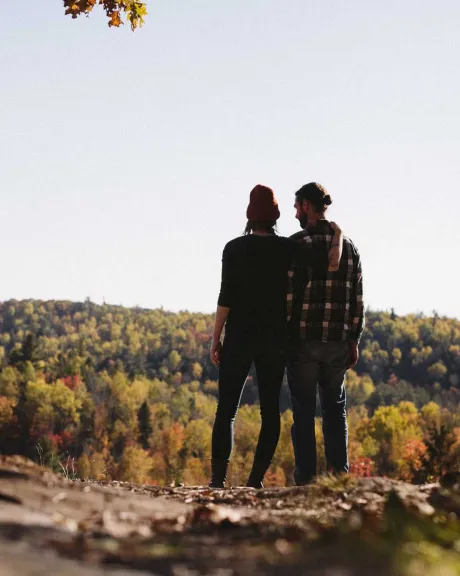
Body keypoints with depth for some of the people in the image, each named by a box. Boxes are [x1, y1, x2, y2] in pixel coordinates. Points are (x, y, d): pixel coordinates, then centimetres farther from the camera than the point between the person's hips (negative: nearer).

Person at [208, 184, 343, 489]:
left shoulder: (235, 248, -5)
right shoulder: (288, 248, -1)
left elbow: (226, 296, -9)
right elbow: (331, 261, -9)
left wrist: (216, 338, -3)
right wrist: (337, 235, 11)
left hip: (240, 337, -2)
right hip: (275, 339, 2)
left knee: (227, 410, 3)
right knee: (270, 410, 9)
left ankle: (219, 478, -7)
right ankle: (256, 478, 0)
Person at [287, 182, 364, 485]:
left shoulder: (297, 243, -8)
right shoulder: (348, 245, 7)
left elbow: (286, 293, -11)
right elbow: (357, 298, 7)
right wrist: (354, 341, 12)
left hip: (303, 340, -4)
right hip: (338, 342, 4)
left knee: (304, 411, 2)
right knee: (335, 409, 13)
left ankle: (306, 477, 2)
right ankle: (339, 473, 9)